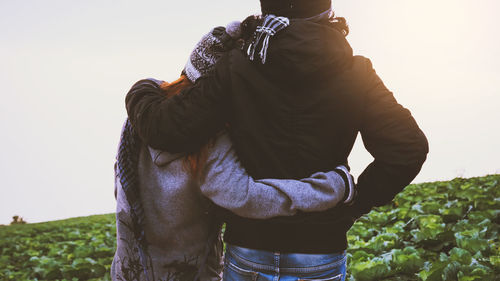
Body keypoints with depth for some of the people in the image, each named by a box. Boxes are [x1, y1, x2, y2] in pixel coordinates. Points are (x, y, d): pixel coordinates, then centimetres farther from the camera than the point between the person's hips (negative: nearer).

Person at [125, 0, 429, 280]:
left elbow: (169, 129, -15)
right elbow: (408, 147, -13)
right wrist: (353, 206, -1)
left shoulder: (236, 69, -11)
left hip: (248, 254, 0)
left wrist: (139, 95, 7)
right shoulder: (355, 74, -7)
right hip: (322, 250, 1)